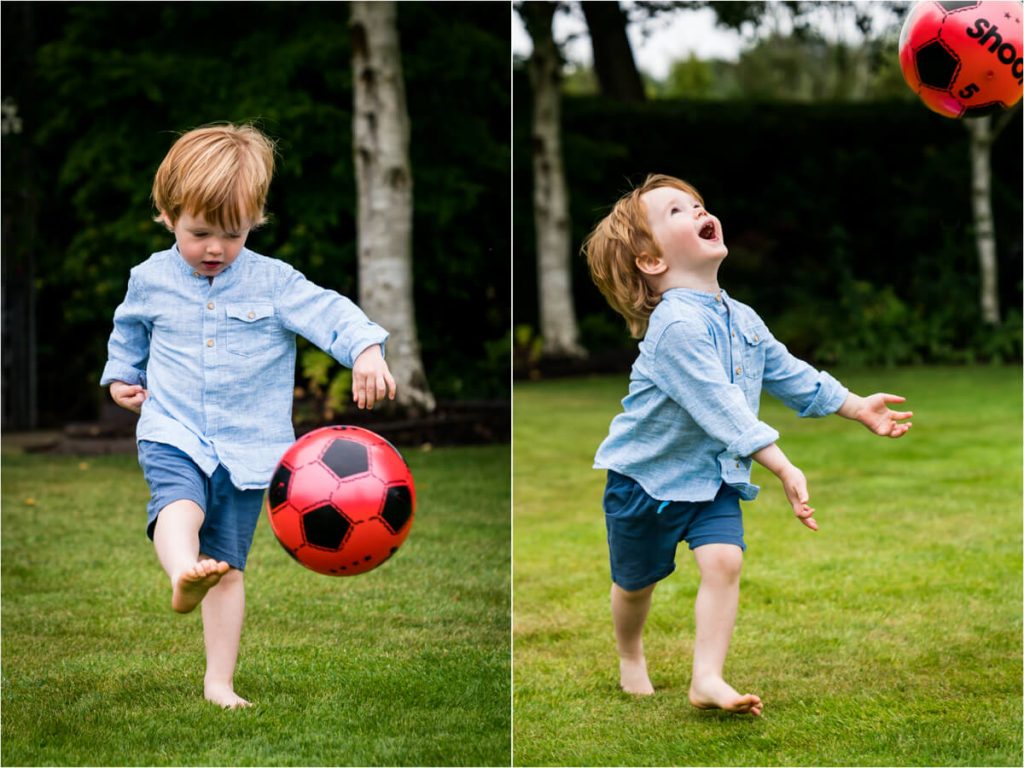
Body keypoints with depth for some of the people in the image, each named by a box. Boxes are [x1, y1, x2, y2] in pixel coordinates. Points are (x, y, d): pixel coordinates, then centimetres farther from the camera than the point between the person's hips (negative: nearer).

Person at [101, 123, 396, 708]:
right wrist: (120, 374, 21)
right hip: (173, 433, 0)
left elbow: (328, 312, -15)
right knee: (179, 503, -34)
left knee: (229, 565, 6)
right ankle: (183, 574, -66)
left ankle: (220, 682, 14)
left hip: (248, 445, 0)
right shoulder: (151, 278, 4)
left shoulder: (273, 281, -4)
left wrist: (366, 349, -32)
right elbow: (129, 328, 25)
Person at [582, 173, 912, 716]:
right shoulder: (675, 324, -30)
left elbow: (789, 374, 13)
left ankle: (707, 679, -12)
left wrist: (859, 407, 13)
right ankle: (631, 659, 41)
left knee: (723, 560, -15)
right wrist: (783, 468, -38)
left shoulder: (741, 319, 0)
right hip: (647, 474, -6)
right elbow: (722, 409, -35)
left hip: (712, 475, 6)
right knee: (636, 580, 12)